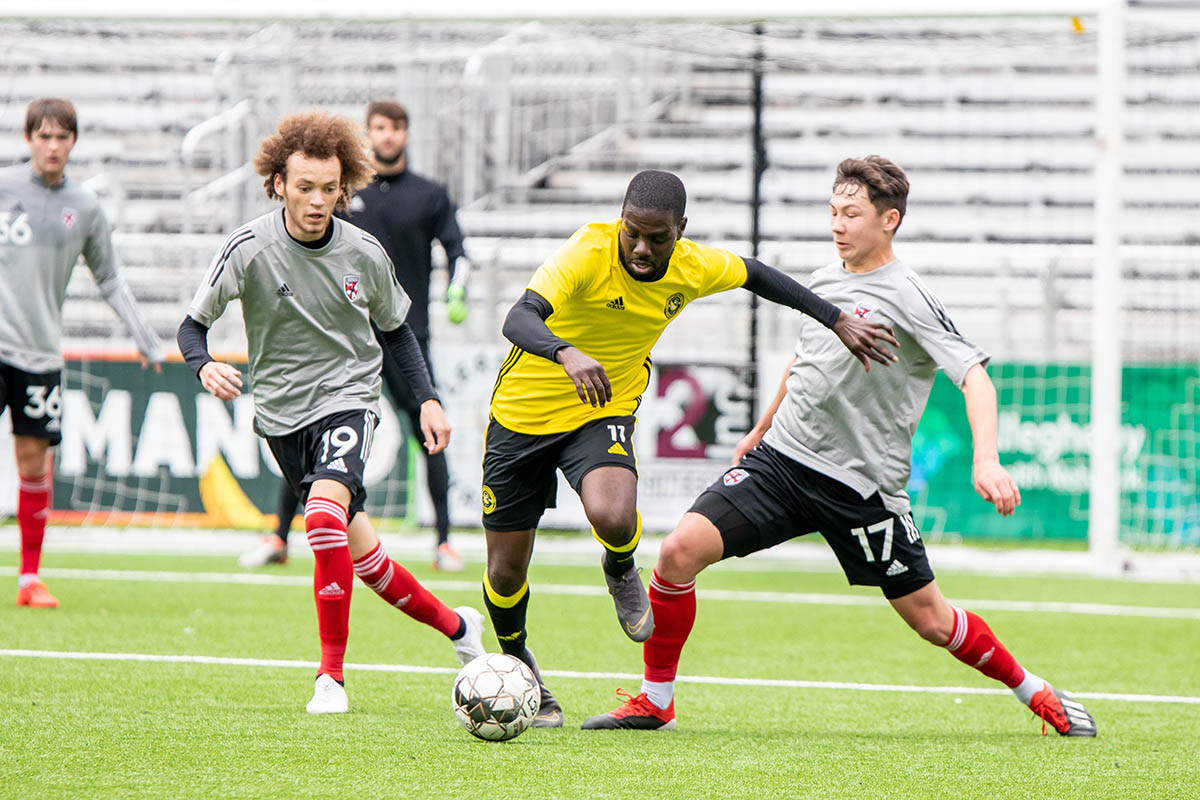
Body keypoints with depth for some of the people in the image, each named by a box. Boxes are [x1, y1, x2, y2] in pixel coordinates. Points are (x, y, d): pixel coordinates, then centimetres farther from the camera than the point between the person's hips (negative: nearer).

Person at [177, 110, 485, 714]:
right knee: (358, 551, 7)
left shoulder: (364, 254, -5)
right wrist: (204, 367, -25)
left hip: (347, 397, -2)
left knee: (325, 514, -28)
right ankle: (455, 624, 32)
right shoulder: (250, 248, -12)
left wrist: (427, 399, 5)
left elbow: (394, 328, 13)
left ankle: (332, 675, -21)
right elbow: (193, 323, -4)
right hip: (281, 411, 2)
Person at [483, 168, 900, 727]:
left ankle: (620, 573, 7)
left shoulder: (693, 268, -12)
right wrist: (567, 354, -60)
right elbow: (520, 319, -39)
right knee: (506, 572, 2)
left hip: (605, 413, 2)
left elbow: (756, 276, 11)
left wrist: (837, 321, 10)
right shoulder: (588, 252, -26)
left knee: (614, 518, -31)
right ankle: (516, 661, 35)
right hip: (524, 410, -2)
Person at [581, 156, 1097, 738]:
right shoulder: (822, 280, 8)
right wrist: (760, 431, 35)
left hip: (862, 487, -5)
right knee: (680, 550, -12)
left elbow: (974, 376, -20)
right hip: (782, 457, 5)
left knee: (931, 621, 0)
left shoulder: (907, 298, -13)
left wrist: (986, 461, -34)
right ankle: (654, 703, 1)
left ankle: (1035, 693, 24)